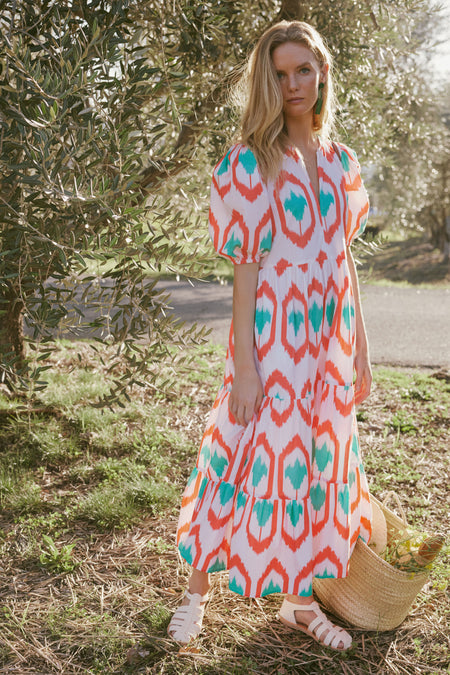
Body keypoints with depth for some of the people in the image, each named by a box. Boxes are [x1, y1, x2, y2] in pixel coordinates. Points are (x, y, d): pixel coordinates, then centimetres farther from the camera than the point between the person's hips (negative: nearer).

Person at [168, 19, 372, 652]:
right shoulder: (250, 162, -6)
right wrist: (244, 364, -13)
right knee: (254, 454, 0)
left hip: (331, 337, 6)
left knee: (318, 461, 11)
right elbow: (245, 266, -9)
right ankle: (198, 590, 21)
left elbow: (344, 260, 12)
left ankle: (302, 600, 28)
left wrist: (360, 351, 11)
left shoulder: (340, 161, 10)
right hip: (273, 335, -5)